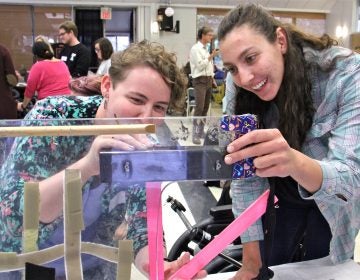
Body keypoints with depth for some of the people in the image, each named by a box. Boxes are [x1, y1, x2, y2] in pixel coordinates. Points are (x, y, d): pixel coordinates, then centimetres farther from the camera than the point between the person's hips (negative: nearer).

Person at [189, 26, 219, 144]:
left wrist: (212, 78, 14)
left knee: (205, 108, 9)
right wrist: (211, 56, -15)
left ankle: (201, 131, 15)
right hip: (200, 81, -9)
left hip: (208, 80, 9)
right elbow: (200, 65, -16)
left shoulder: (206, 49, 18)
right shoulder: (195, 48, -8)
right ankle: (195, 135, -15)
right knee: (199, 108, -16)